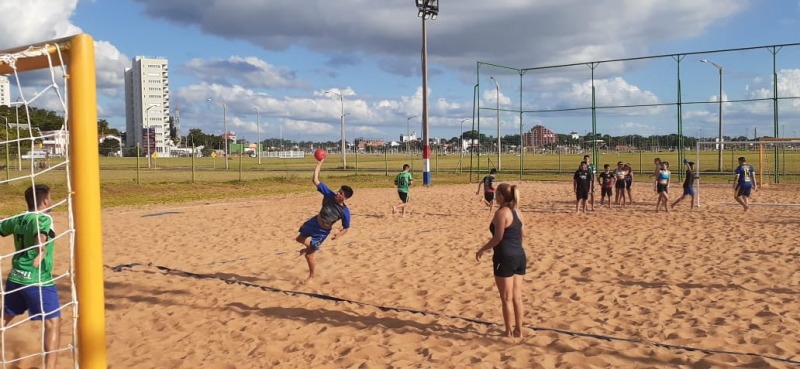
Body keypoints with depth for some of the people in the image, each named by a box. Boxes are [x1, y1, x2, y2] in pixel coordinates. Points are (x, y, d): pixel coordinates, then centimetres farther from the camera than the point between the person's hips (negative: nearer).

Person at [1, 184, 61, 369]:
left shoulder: (18, 219, 7)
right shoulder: (44, 219, -14)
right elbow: (40, 234, -35)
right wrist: (41, 251, -52)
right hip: (38, 281, -8)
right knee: (53, 323, -5)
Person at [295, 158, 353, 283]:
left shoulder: (345, 212, -26)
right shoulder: (330, 195, -20)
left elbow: (346, 228, -12)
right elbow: (315, 180, -22)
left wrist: (339, 234, -32)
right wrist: (319, 164, -27)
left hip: (322, 231, -4)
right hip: (314, 222, 4)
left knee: (309, 255, 2)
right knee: (299, 239, 20)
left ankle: (311, 277, 26)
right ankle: (310, 247, 52)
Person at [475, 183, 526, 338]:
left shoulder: (501, 212, -14)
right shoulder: (517, 212, 11)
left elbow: (498, 237, -18)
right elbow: (522, 234, 15)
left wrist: (482, 250, -8)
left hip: (505, 257, -8)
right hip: (519, 256, 8)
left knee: (506, 298, 2)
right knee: (517, 297, 14)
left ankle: (509, 332, 10)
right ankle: (518, 330, 20)